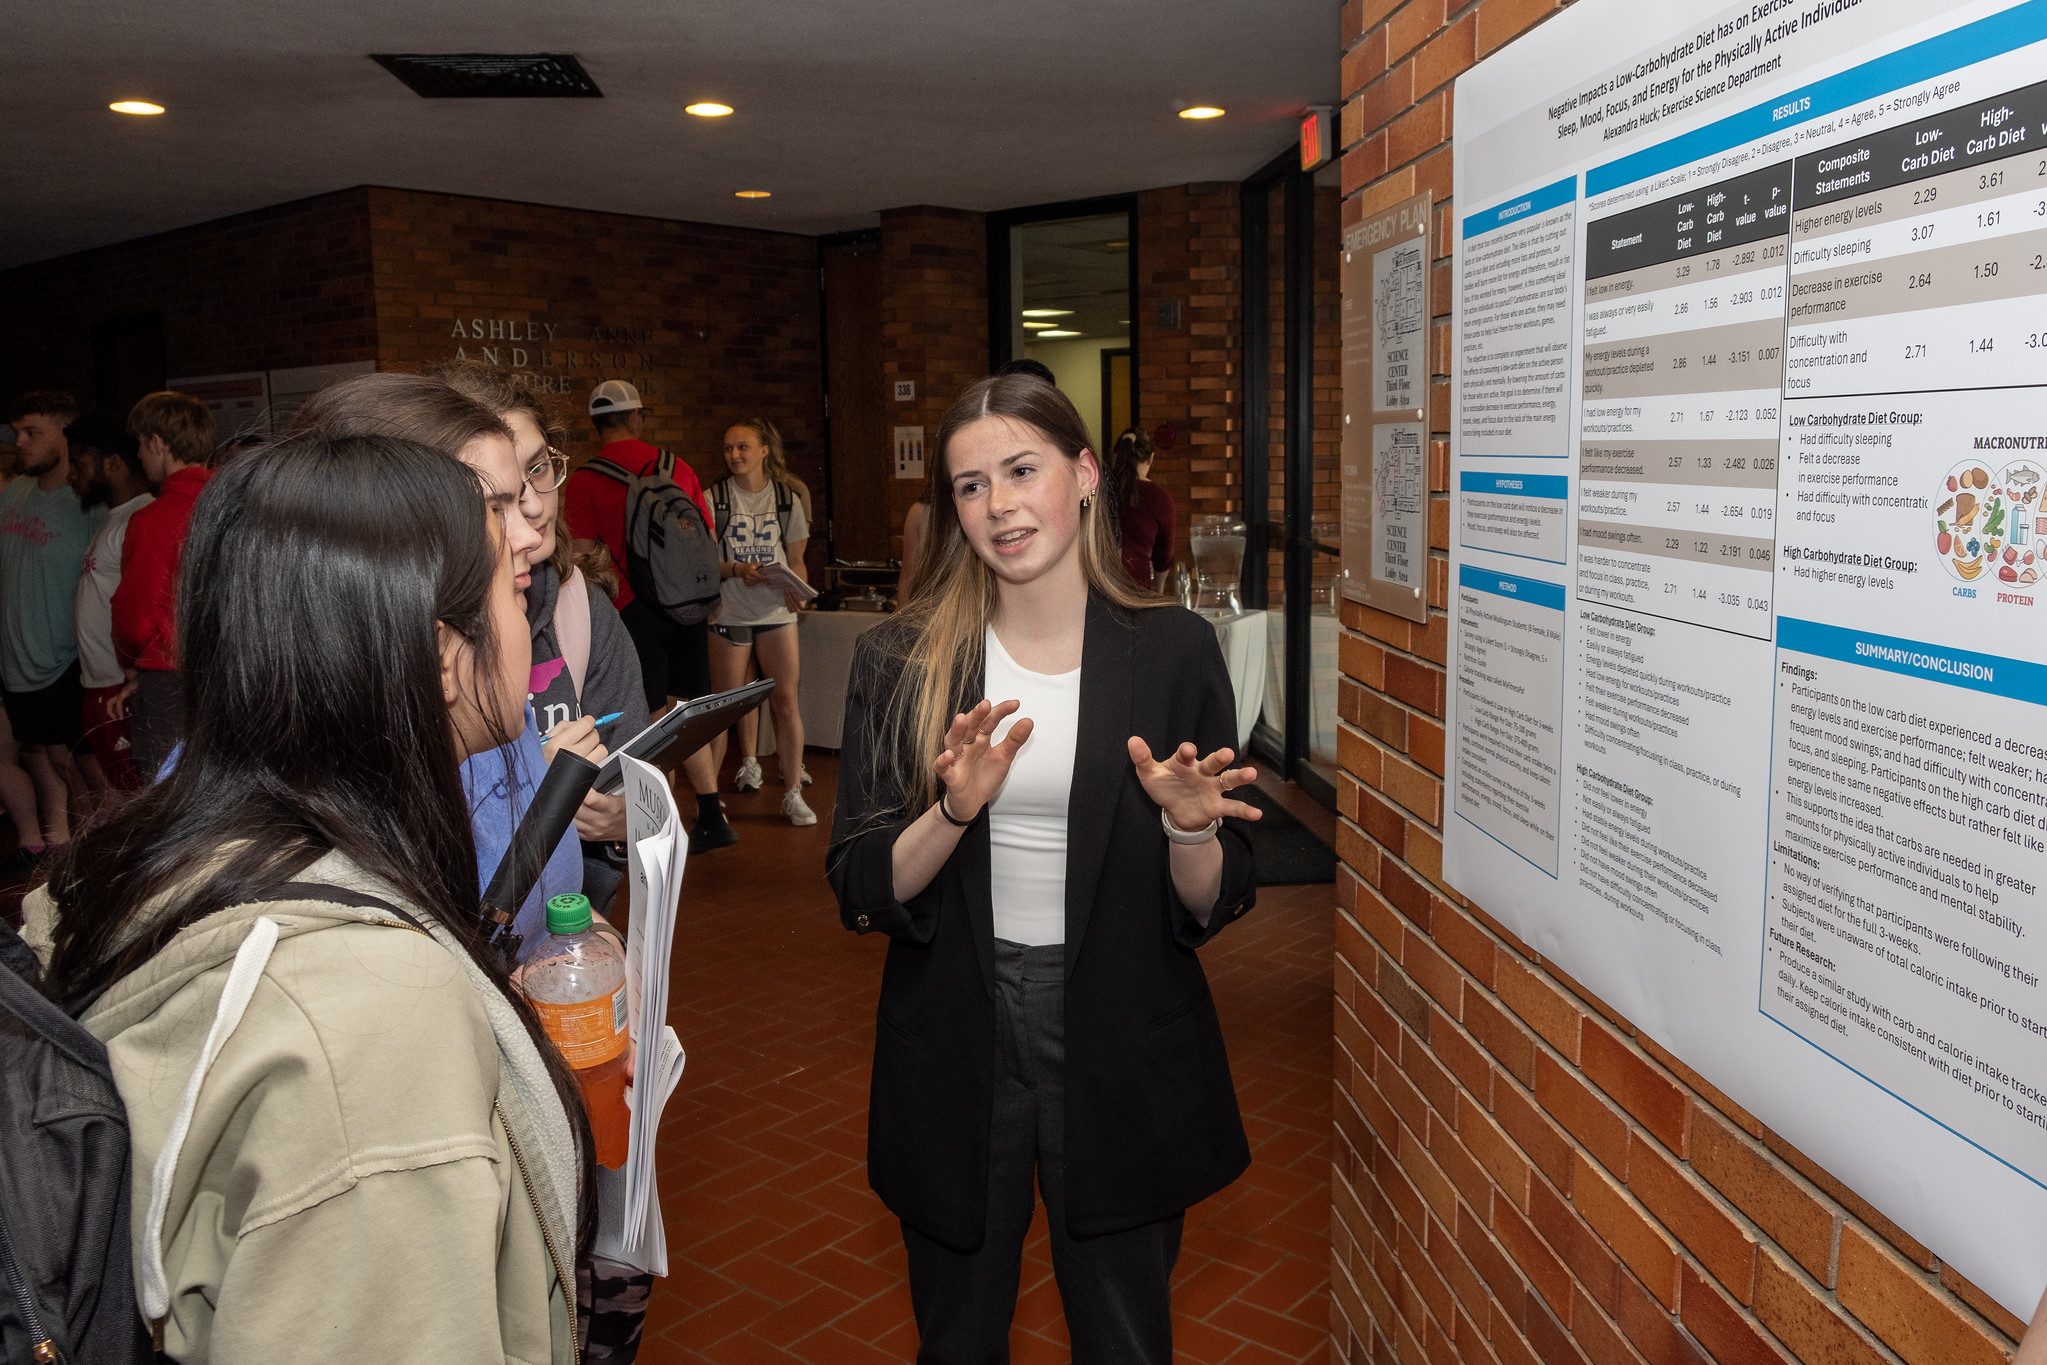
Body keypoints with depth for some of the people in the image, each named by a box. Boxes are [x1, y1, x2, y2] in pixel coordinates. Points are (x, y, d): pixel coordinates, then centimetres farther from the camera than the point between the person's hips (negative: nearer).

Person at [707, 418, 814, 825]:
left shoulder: (788, 499, 7)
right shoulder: (714, 498, 1)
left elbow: (796, 559, 11)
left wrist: (796, 590, -9)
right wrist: (736, 570, -17)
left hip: (777, 612, 1)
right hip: (729, 613, -1)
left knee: (785, 699, -1)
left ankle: (793, 793, 8)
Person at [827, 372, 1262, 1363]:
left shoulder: (1172, 650, -5)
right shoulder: (901, 662, -3)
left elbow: (1215, 908, -1)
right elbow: (860, 893, -8)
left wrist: (1188, 828, -22)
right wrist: (956, 810, -24)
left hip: (1123, 1056, 0)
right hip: (956, 1048, 1)